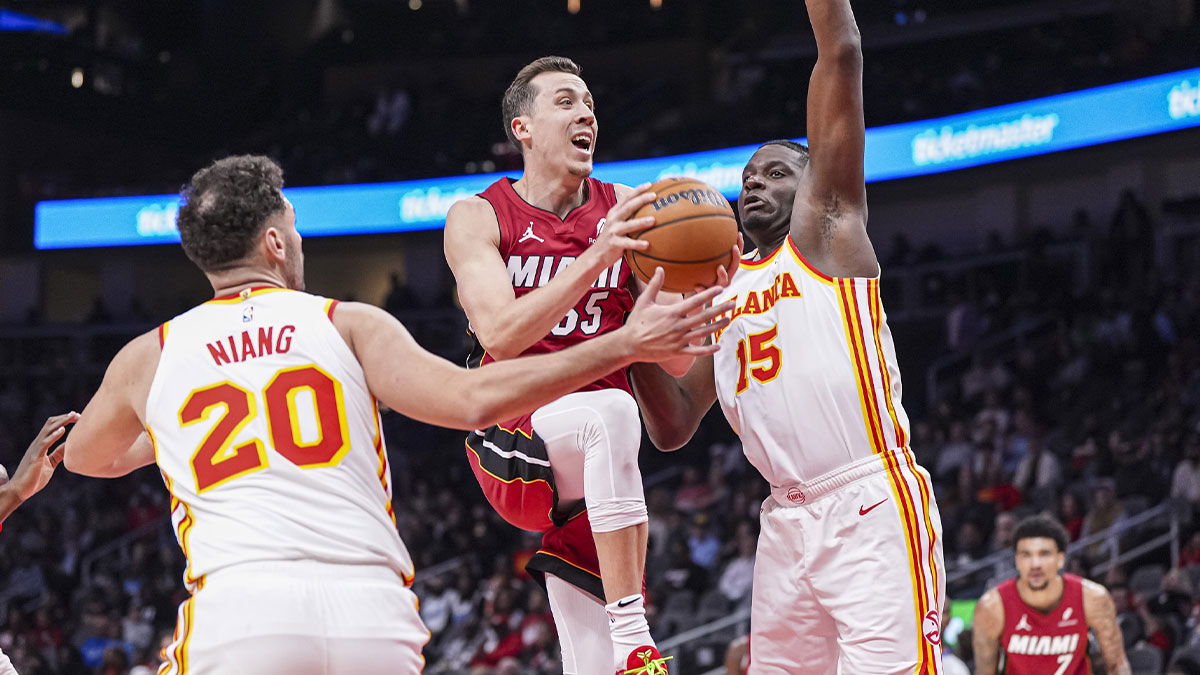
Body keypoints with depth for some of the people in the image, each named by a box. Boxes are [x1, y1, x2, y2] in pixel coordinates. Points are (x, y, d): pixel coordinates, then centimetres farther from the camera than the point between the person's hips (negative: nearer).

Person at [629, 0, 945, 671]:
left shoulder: (827, 226, 6)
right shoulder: (723, 293, 22)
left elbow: (842, 55, -2)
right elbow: (675, 425, 19)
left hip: (872, 508, -7)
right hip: (788, 522, 7)